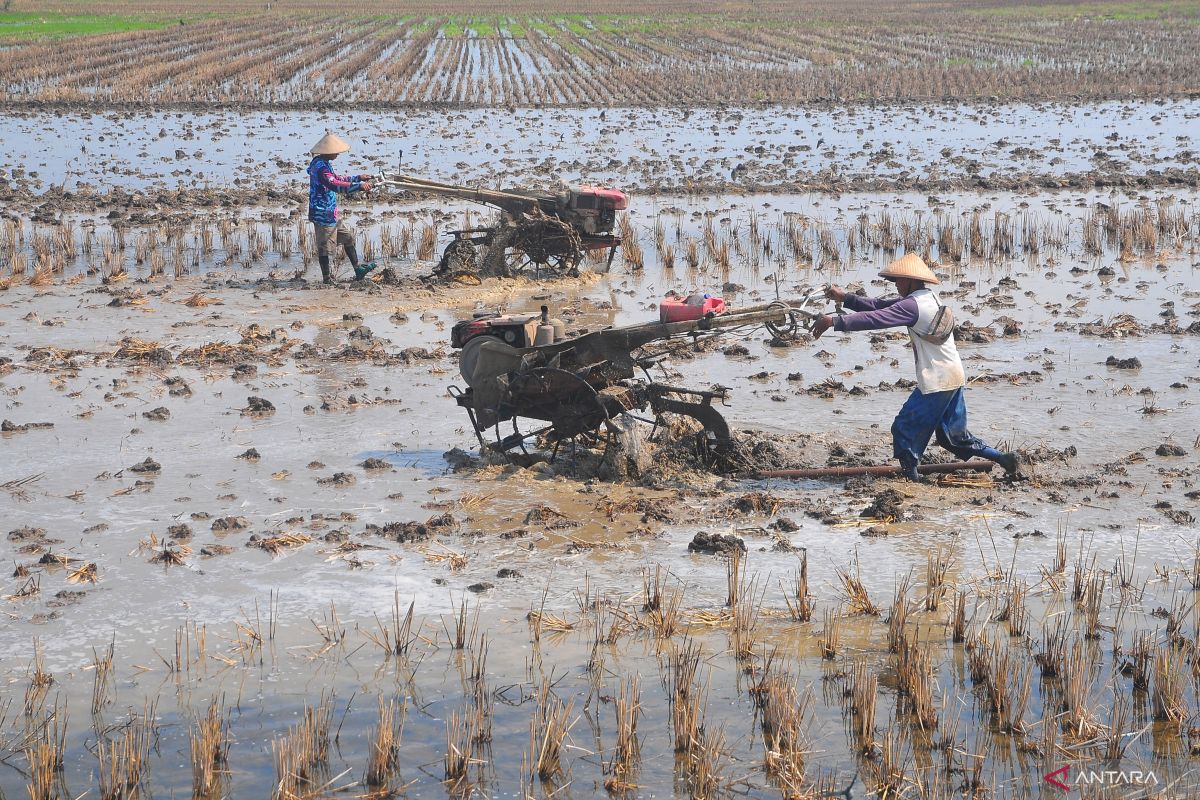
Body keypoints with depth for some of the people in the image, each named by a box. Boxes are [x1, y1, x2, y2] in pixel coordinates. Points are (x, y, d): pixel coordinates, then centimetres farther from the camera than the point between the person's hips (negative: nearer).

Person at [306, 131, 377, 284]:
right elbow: (334, 184, -34)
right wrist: (358, 186, -37)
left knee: (347, 238, 17)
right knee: (324, 246, -2)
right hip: (323, 214, -11)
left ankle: (358, 271, 25)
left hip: (329, 214, 11)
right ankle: (327, 278, 5)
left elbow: (337, 178, 29)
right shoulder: (321, 166, -21)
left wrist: (358, 178, 31)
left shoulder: (324, 164, 14)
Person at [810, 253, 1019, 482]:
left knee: (905, 428, 0)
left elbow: (876, 318, -26)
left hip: (936, 383, -10)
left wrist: (834, 321, -28)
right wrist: (846, 298, 5)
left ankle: (910, 476, 3)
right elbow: (881, 307, 11)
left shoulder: (913, 305, -17)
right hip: (954, 377, 10)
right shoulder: (929, 297, 12)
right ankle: (1003, 458, 20)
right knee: (955, 436, 20)